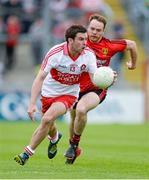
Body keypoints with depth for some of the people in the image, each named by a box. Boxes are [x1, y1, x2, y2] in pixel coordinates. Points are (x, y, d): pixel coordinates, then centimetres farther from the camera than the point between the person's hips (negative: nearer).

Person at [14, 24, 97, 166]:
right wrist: (32, 103, -30)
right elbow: (40, 78, -24)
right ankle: (54, 137, 55)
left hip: (69, 94, -1)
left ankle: (27, 153, -13)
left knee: (47, 118, -24)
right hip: (49, 92, 1)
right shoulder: (55, 53, -25)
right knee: (49, 127, 15)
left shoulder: (89, 54, -18)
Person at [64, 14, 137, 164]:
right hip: (77, 88, 3)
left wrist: (133, 64, 20)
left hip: (97, 89, -3)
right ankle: (73, 150, 42)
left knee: (81, 110, -31)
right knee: (74, 118, 17)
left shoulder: (109, 46, -11)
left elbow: (131, 44, 5)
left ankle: (74, 144, -11)